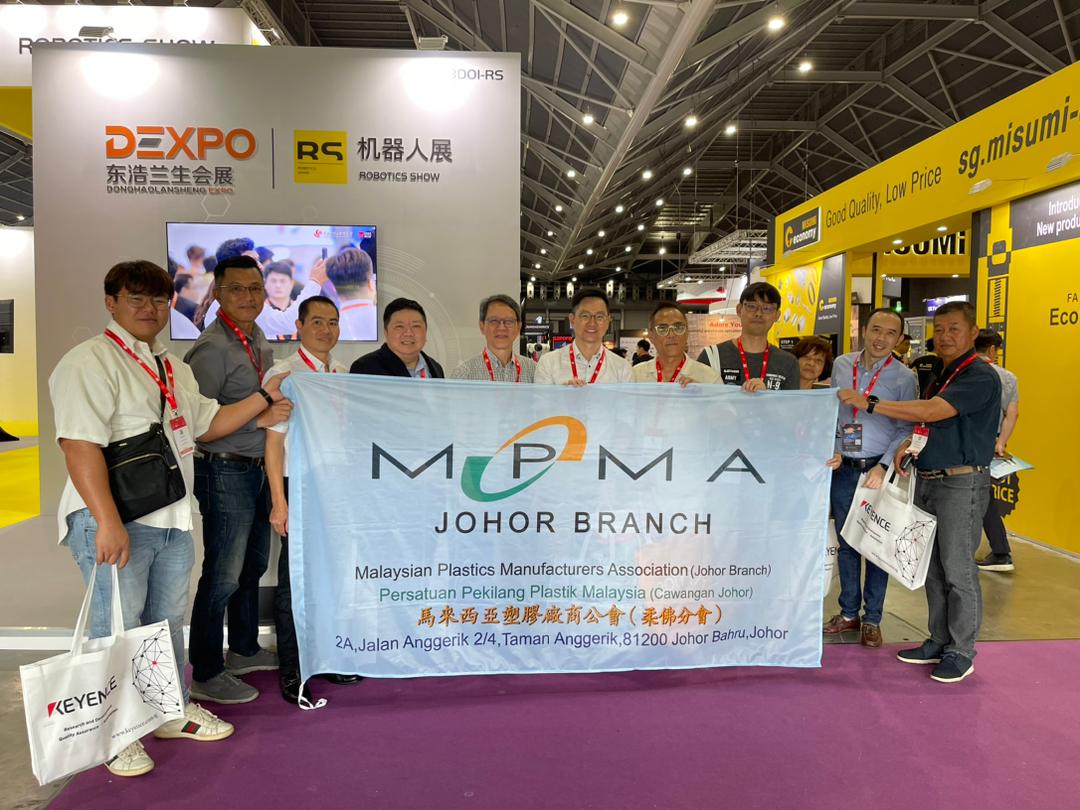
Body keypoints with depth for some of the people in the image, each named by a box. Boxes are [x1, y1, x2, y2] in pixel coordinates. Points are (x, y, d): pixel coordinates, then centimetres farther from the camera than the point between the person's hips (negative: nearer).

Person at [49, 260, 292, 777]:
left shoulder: (173, 368, 17)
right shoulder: (90, 362, -11)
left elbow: (206, 424, 24)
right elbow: (79, 444, -21)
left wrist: (265, 397, 14)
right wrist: (108, 521, -28)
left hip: (172, 518, 8)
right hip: (115, 521, -8)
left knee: (166, 622, 18)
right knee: (118, 628, 2)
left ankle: (172, 712, 34)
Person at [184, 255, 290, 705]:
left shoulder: (258, 339, 11)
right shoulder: (213, 347, -17)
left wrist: (278, 408, 6)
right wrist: (258, 418, -22)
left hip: (256, 467, 9)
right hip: (225, 471, -9)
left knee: (253, 564, 19)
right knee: (223, 575, -1)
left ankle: (244, 650, 36)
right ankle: (206, 675, 14)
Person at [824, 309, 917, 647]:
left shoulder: (904, 377, -5)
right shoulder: (841, 365, 3)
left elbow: (905, 429, -7)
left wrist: (883, 467, -16)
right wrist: (834, 451, -1)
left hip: (878, 471, -2)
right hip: (843, 468, 3)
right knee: (846, 542, 11)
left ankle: (872, 618, 20)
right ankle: (849, 612, 25)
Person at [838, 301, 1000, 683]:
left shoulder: (980, 376, -14)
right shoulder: (941, 375, 15)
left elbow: (931, 412, -25)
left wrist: (869, 403, -23)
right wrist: (910, 442, 1)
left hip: (962, 483, -9)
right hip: (928, 480, 9)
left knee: (957, 570, 0)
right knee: (932, 568, 14)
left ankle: (961, 652, 13)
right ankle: (939, 641, 26)